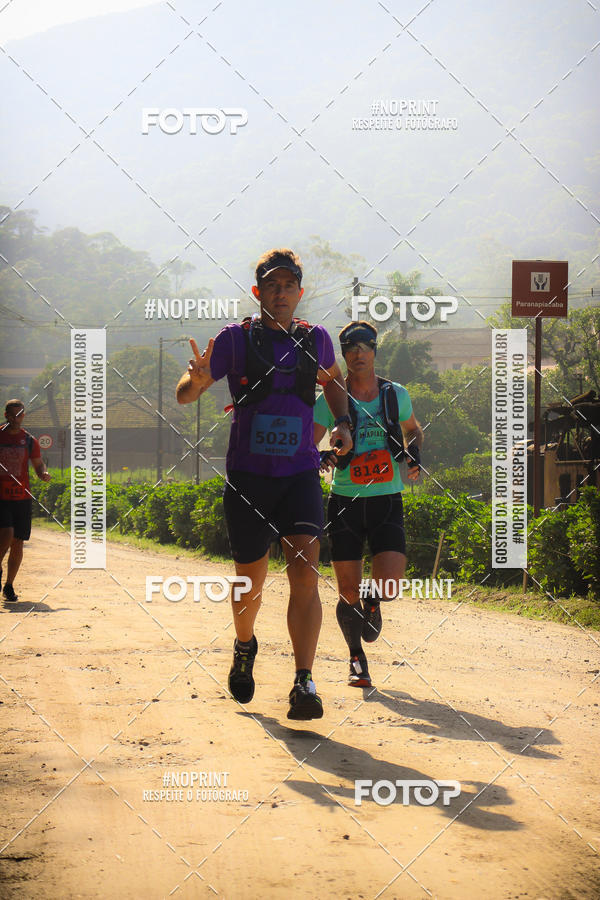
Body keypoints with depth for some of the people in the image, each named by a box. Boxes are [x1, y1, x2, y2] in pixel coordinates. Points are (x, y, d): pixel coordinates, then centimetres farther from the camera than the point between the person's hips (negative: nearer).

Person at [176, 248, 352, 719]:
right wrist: (198, 380, -30)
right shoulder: (236, 338, -2)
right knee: (251, 579, 10)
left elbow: (334, 381, 28)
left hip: (300, 473, 1)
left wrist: (342, 423, 10)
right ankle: (244, 648, 41)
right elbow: (184, 394, -6)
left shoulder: (316, 339, 6)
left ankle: (304, 684, -19)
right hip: (248, 475, -1)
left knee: (305, 571, -17)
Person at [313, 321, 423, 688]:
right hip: (346, 502, 0)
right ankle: (357, 657, 27)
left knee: (390, 585, -16)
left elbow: (414, 430, 25)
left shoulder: (396, 395, 6)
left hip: (387, 501, 1)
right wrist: (319, 458, -21)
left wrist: (415, 455, 4)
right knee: (349, 594, 0)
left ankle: (372, 600, 23)